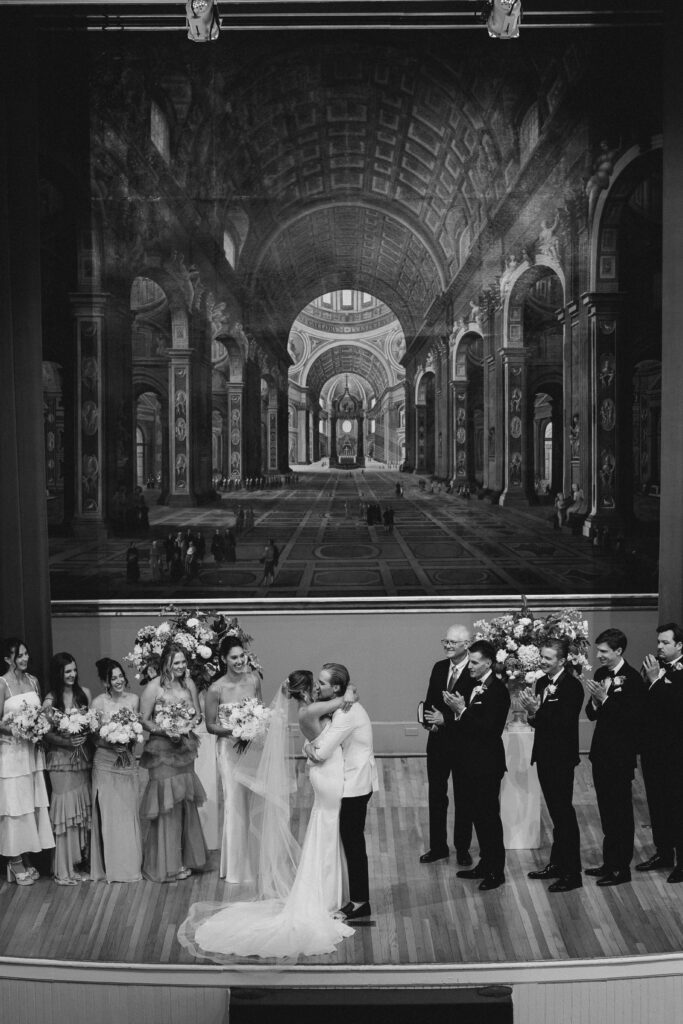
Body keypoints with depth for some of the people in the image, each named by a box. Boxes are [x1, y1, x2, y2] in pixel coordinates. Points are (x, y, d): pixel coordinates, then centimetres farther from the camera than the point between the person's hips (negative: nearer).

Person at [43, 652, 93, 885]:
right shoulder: (50, 701, -7)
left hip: (83, 759, 4)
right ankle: (63, 870, 6)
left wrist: (85, 736, -10)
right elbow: (47, 735, -5)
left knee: (82, 809, 6)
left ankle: (78, 863, 17)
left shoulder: (84, 693, 3)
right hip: (61, 761, -4)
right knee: (65, 809, -3)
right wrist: (67, 742, -20)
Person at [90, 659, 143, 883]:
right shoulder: (98, 702, -7)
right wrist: (111, 744, -19)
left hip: (127, 761, 2)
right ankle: (109, 867, 9)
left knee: (128, 812, 5)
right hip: (105, 762, -2)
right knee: (107, 813, 0)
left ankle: (130, 865, 15)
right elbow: (94, 736, -3)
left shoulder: (133, 699, 0)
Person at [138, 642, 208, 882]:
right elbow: (144, 720, -9)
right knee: (167, 806, -1)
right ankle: (167, 864, 9)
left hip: (185, 750, 5)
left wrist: (192, 721, -11)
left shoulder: (189, 684, 4)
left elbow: (198, 714, 11)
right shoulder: (154, 687, -11)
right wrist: (165, 731, -22)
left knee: (185, 803, 10)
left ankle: (186, 857, 22)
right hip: (162, 752, -5)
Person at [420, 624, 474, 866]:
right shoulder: (439, 667, 4)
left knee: (463, 799, 11)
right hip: (437, 741, 5)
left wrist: (445, 720, -25)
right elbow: (429, 701, 7)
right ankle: (438, 846, 28)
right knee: (436, 796, 14)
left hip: (463, 744, -5)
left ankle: (462, 849, 26)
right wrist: (430, 721, -12)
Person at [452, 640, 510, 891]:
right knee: (477, 814, 15)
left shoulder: (497, 690, -16)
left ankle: (496, 870, 11)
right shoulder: (474, 686, 10)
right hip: (472, 761, 8)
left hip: (488, 764, -8)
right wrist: (457, 710, -9)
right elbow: (470, 723, 9)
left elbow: (489, 728, -23)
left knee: (489, 815, 1)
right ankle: (485, 864, 27)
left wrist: (462, 711, -20)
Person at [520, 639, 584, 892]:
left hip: (562, 758, -8)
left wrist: (537, 711, -28)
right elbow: (540, 722, 7)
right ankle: (557, 864, 28)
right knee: (556, 813, 17)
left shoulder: (572, 686, -16)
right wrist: (532, 712, -13)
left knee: (564, 813, -2)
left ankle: (572, 873, 5)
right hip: (544, 755, 8)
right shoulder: (542, 683, 8)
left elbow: (564, 722, -23)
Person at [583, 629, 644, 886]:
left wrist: (604, 699, -24)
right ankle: (609, 863, 26)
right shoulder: (601, 674, 7)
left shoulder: (632, 679, -15)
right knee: (606, 812, 15)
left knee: (621, 812, 3)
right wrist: (594, 703, -11)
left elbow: (631, 718, -21)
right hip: (601, 752, 7)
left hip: (621, 755, -7)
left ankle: (622, 868, 12)